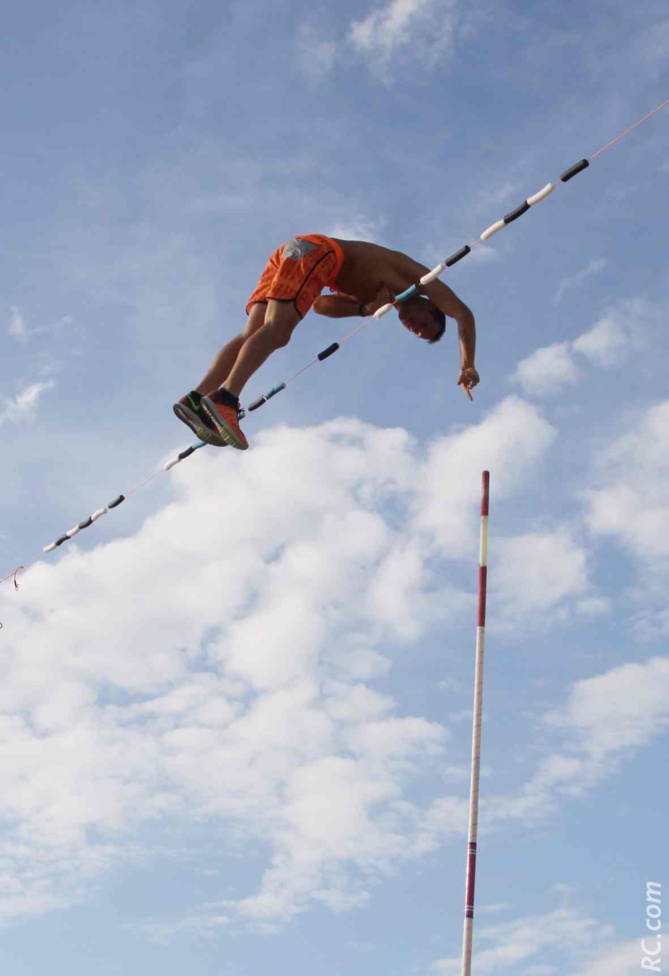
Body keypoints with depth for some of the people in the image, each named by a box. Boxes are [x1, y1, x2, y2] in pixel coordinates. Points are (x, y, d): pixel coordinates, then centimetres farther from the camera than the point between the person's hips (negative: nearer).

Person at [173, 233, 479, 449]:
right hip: (316, 250, -8)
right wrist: (467, 366, -2)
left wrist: (366, 309, 5)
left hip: (289, 253, 8)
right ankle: (226, 398, -42)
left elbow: (321, 303, 19)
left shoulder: (375, 297, 31)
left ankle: (197, 398, -20)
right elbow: (464, 314, 2)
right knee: (277, 327, -24)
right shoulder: (419, 278, 13)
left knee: (253, 335, -6)